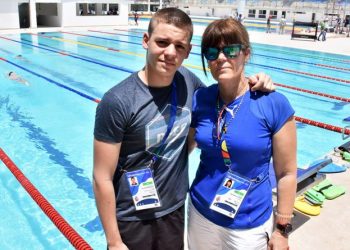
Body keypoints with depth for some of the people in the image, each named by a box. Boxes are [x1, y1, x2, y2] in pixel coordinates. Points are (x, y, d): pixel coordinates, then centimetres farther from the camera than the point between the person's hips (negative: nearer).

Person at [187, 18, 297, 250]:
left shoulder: (274, 104, -16)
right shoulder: (199, 100, -7)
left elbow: (287, 173, -9)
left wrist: (282, 229, -5)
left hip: (249, 225, -2)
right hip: (201, 214, 3)